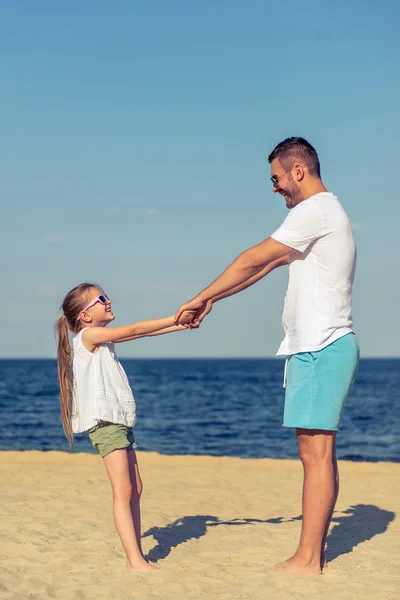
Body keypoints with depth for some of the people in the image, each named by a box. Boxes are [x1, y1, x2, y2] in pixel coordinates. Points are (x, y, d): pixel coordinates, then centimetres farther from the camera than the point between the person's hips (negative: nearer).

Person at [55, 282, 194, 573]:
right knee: (123, 490, -14)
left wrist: (180, 325, 9)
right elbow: (134, 330, -13)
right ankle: (135, 561, -16)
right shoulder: (88, 335, -7)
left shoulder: (103, 339, 20)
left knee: (135, 489, 7)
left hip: (120, 420, 9)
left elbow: (138, 334, 17)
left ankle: (137, 557, 9)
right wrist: (174, 318, -9)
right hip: (104, 420, -9)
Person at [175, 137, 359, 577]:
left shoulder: (315, 211, -12)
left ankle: (307, 561, -7)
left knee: (316, 453, -9)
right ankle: (314, 549, 15)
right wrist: (213, 301, 20)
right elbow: (266, 266, 22)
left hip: (320, 349, -11)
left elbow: (252, 261, -11)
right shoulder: (326, 211, 21)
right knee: (316, 452, 11)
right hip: (317, 347, 11)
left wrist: (201, 297, -1)